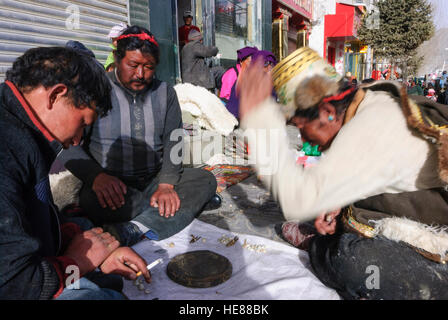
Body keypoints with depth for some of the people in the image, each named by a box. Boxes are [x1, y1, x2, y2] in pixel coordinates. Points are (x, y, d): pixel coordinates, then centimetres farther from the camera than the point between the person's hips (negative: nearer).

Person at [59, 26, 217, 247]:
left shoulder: (165, 92, 9)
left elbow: (173, 141, 3)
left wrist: (166, 185, -13)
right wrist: (97, 176, -26)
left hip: (155, 182, 4)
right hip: (110, 187, -3)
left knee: (205, 180, -17)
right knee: (91, 199, -35)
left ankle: (131, 231, -31)